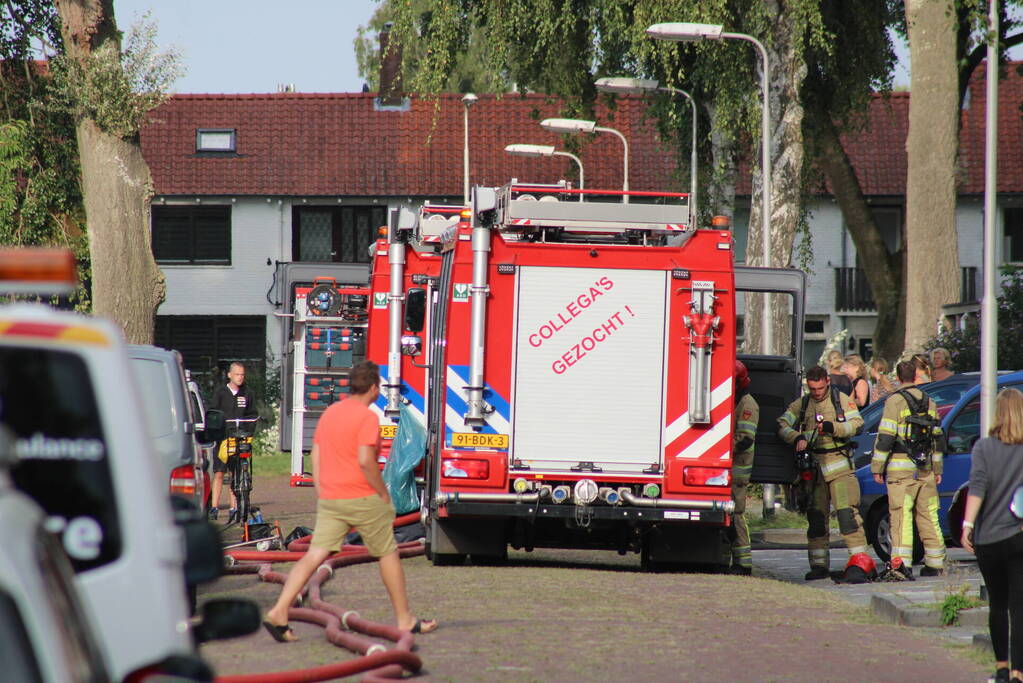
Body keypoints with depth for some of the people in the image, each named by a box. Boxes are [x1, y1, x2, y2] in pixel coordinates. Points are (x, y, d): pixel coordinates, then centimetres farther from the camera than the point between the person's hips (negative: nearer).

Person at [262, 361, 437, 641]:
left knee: (315, 555, -2)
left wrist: (321, 494, 17)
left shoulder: (329, 413, 12)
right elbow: (365, 460, -21)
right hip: (363, 499, -6)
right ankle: (404, 619, 16)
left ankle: (279, 611, -16)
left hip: (330, 501, 6)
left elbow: (315, 456, 13)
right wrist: (383, 494, -10)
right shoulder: (367, 417, -12)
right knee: (388, 554, 10)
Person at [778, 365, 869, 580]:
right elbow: (782, 425, 4)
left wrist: (832, 427, -19)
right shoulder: (801, 405, 12)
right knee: (816, 516, 6)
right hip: (814, 466, 4)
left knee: (847, 511, -13)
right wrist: (797, 438, -15)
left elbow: (857, 425, -5)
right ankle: (819, 564, 11)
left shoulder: (841, 400, 4)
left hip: (839, 465, -4)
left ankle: (859, 557, -13)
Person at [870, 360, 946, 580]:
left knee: (901, 515, -9)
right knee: (928, 516, 12)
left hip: (901, 467, -6)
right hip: (925, 469, 6)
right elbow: (937, 438, 19)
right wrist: (937, 469, 27)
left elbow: (885, 436, -11)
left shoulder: (895, 401, -7)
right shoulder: (929, 402, 13)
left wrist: (877, 467, -6)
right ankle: (935, 564, 16)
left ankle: (902, 564, -19)